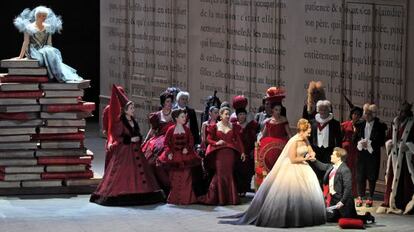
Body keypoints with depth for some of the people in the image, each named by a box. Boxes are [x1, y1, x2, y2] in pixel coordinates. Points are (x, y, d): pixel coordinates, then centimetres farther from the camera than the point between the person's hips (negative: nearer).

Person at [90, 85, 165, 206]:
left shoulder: (133, 121, 13)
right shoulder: (120, 122, -9)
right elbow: (117, 137, -12)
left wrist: (138, 138, 2)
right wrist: (130, 139, -16)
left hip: (135, 150, 7)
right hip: (124, 151, -7)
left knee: (138, 171, 3)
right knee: (123, 173, -8)